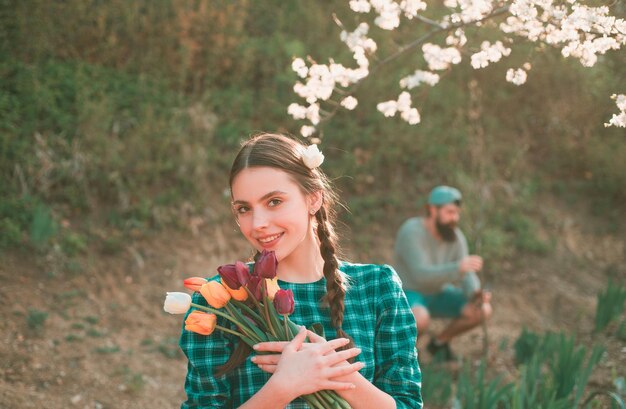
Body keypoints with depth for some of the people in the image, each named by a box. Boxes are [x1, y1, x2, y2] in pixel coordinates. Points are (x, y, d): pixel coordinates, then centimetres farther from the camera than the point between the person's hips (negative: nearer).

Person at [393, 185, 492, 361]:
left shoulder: (456, 236, -8)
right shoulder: (411, 232, -27)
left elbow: (466, 276, -11)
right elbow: (421, 276, -37)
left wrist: (475, 294, -34)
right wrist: (458, 267, -51)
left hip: (438, 294, 7)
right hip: (409, 295, -6)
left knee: (483, 310, -13)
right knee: (420, 319, -40)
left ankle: (439, 341, 9)